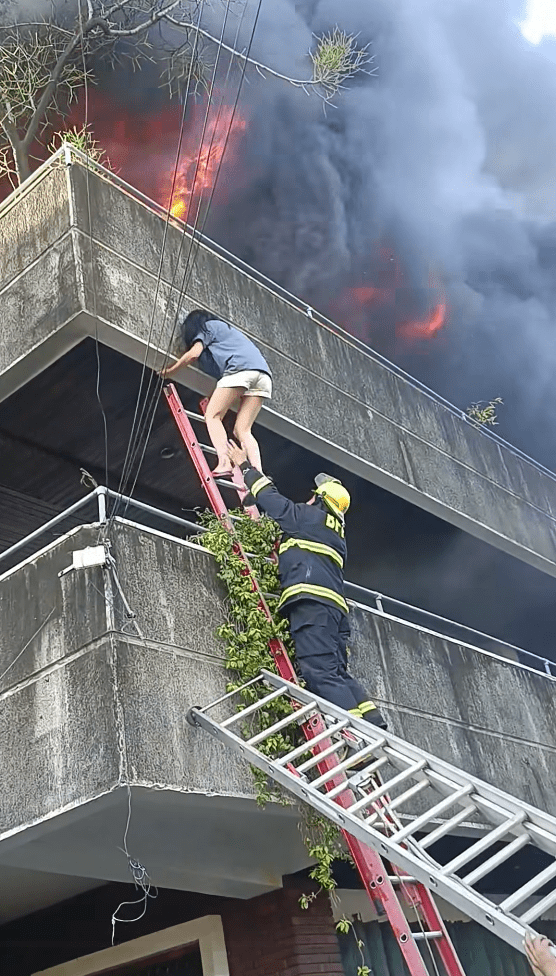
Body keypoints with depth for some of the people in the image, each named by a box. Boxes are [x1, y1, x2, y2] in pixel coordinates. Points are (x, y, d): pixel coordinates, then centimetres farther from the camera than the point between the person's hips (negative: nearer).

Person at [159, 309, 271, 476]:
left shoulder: (207, 326, 17)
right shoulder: (225, 328, 41)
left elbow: (194, 354, 4)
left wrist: (170, 370, 17)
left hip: (240, 368, -7)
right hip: (263, 374, 7)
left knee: (213, 415, -5)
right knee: (242, 430, 1)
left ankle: (224, 463, -26)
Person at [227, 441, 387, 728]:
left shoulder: (308, 516, 12)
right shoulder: (336, 533, 33)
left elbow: (271, 498, 17)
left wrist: (246, 466, 31)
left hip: (311, 600, -8)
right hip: (335, 606, 9)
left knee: (321, 674, -17)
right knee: (338, 673, 5)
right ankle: (376, 729, -7)